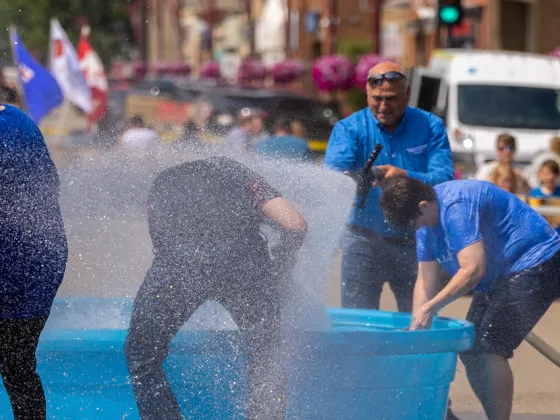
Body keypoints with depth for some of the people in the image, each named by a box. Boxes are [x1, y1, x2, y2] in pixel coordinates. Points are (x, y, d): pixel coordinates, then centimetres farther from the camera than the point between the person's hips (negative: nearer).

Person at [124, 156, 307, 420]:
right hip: (241, 257, 0)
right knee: (264, 361, 18)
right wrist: (281, 263, 36)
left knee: (141, 356, 19)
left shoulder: (161, 184, 38)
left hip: (178, 259, 0)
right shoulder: (236, 173, 33)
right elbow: (294, 224, 18)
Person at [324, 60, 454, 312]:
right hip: (364, 241, -1)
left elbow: (444, 179, -13)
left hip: (415, 242, 1)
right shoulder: (349, 128, -2)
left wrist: (406, 177, -32)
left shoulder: (430, 127, 0)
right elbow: (332, 173, -19)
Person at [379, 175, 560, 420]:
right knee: (469, 350, 7)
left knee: (489, 347, -19)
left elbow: (472, 270, -31)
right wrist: (415, 331, -4)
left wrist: (430, 308, -28)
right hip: (498, 279, 10)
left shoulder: (456, 207, -26)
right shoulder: (426, 221, 4)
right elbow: (426, 281, 5)